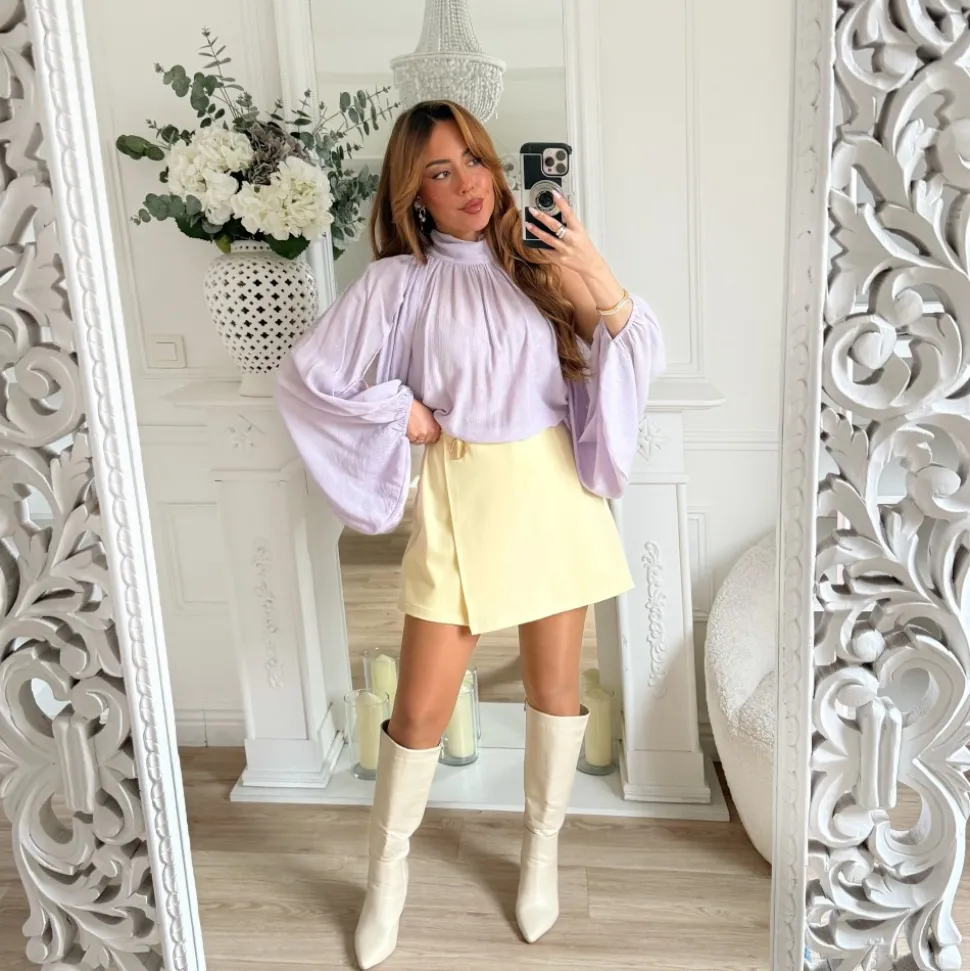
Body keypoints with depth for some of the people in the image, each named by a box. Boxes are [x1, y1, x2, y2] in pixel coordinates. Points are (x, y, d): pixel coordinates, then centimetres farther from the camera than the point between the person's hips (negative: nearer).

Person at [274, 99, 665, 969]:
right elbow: (304, 376, -4)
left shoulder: (540, 264, 4)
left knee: (555, 683, 13)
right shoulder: (399, 282, -3)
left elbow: (642, 359, -2)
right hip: (464, 499, -2)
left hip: (556, 489, 2)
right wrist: (406, 418, -6)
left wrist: (600, 280, -18)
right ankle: (388, 867, 29)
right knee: (423, 707, 4)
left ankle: (543, 848, 36)